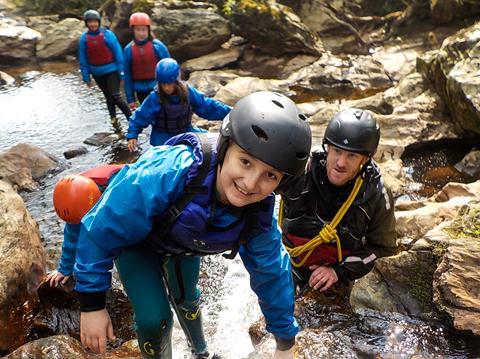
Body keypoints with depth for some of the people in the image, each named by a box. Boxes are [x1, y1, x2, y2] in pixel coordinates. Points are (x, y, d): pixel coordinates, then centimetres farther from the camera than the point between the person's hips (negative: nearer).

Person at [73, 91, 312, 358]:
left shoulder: (259, 215, -31)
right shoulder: (167, 172, -47)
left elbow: (272, 274, -12)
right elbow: (101, 229, -34)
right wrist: (92, 304, -26)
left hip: (183, 247, 4)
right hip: (132, 236, -3)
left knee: (186, 299, 24)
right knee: (154, 321, -11)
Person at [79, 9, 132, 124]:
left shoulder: (108, 34, -11)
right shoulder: (84, 38, -3)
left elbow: (118, 53, -8)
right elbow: (83, 59, 4)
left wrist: (121, 72, -9)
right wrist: (86, 77, 4)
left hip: (112, 70, -3)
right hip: (97, 73, 3)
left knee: (115, 96, -12)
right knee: (108, 96, 14)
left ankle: (130, 117, 0)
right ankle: (113, 118, 28)